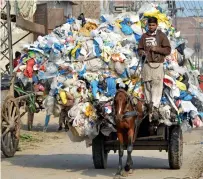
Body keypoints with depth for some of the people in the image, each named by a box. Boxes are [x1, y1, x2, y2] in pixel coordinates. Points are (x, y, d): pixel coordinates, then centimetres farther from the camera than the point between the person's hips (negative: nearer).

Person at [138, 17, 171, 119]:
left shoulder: (162, 36, 2)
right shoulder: (144, 36, 12)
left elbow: (168, 50, -1)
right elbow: (139, 49, 17)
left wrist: (157, 49, -14)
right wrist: (142, 53, -6)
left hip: (158, 65, -3)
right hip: (147, 64, 3)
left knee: (157, 85, -11)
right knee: (147, 85, 5)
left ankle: (155, 106, -16)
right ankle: (148, 104, 14)